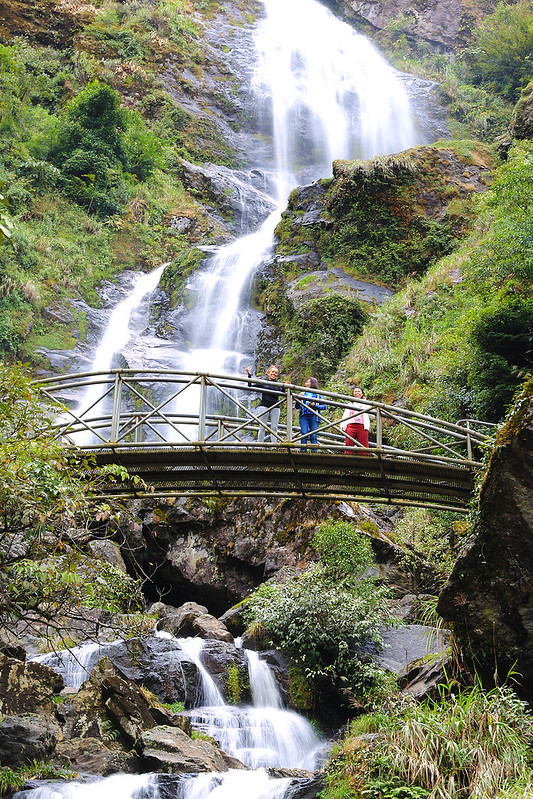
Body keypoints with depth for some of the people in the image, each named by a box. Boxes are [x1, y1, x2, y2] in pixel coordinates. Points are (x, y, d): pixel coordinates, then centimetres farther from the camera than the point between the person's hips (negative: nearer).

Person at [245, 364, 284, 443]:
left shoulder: (278, 384, 12)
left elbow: (281, 393, -2)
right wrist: (249, 375, -6)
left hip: (275, 407, 2)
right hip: (264, 406, -2)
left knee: (274, 427, -2)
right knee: (262, 427, -4)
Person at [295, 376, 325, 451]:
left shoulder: (317, 395, 14)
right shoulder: (303, 393, 21)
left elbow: (324, 406, 6)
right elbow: (297, 407, 15)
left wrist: (314, 405, -7)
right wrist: (298, 399, -3)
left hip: (314, 417, -2)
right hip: (304, 416, 2)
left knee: (313, 436, -10)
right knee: (304, 435, -12)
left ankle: (314, 451, -11)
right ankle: (303, 451, -12)